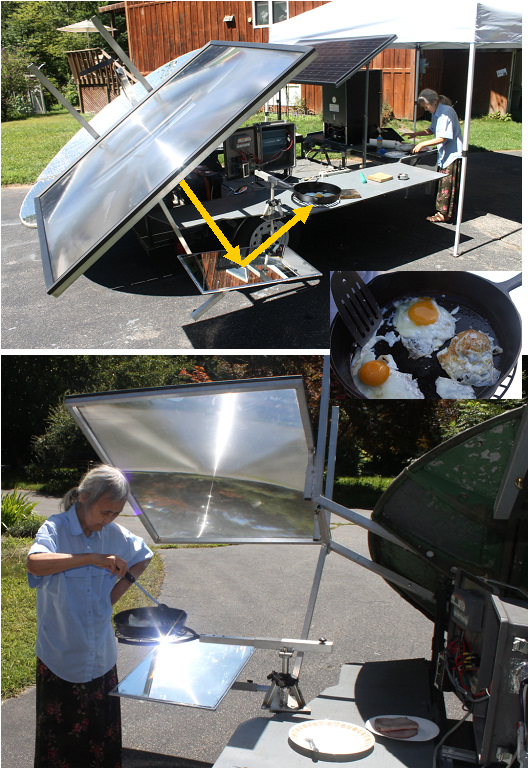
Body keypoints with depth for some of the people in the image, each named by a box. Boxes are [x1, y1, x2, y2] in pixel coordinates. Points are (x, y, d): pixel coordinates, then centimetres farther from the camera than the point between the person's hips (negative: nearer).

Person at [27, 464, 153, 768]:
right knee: (61, 733, 8)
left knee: (104, 730, 14)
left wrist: (119, 589, 3)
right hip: (61, 656, -4)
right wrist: (93, 557, -35)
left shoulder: (114, 533, -2)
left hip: (102, 655, 4)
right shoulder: (55, 529, -15)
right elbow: (35, 563, -37)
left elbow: (143, 558, 16)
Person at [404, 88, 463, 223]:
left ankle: (444, 214, 0)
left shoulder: (446, 112, -20)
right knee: (442, 183, 12)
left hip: (453, 155, -10)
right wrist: (415, 134, 12)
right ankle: (442, 211, 19)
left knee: (447, 185, -5)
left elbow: (443, 138, -25)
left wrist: (422, 144, -22)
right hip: (444, 154, 10)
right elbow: (432, 130, 24)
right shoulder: (436, 113, 9)